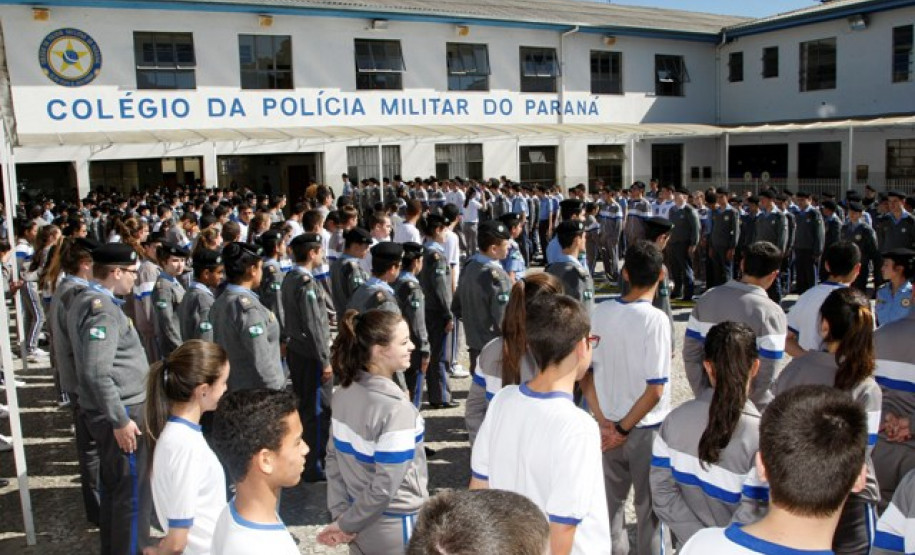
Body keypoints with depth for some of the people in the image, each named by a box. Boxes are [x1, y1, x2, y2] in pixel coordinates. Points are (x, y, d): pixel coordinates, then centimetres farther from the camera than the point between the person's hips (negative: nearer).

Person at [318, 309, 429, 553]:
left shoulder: (343, 393, -5)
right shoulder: (396, 409, -26)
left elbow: (334, 457, 2)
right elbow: (384, 487, -25)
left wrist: (340, 513, 1)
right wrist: (346, 524, -12)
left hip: (360, 519, 6)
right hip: (394, 527, -6)